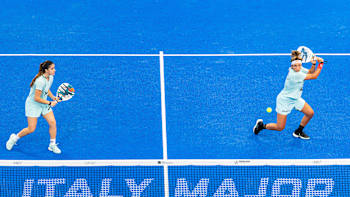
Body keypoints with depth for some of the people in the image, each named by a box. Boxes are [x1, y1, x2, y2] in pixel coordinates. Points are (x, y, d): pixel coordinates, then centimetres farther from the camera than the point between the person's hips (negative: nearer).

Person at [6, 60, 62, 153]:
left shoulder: (50, 78, -3)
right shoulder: (40, 81, -30)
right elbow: (37, 98, -27)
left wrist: (53, 97, 0)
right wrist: (50, 103, -21)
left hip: (44, 104, 7)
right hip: (33, 104, -7)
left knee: (53, 123, -4)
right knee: (31, 129, -4)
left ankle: (52, 145, 13)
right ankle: (14, 138, 23)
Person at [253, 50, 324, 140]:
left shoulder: (300, 69, -10)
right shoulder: (295, 75, -34)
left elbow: (310, 73, 5)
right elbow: (314, 76, -29)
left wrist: (313, 64, -15)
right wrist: (321, 63, -21)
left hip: (295, 98, 9)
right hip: (284, 100, -9)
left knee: (310, 113, 1)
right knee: (280, 128, -3)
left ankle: (298, 132, 24)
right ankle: (261, 125, 25)